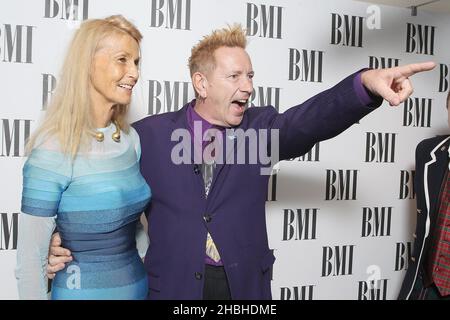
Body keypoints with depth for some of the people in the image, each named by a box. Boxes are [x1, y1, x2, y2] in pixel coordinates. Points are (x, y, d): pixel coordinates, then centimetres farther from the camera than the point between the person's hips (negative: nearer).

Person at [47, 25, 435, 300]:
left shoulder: (260, 128, -1)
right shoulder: (149, 134, -5)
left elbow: (310, 120, -20)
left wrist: (366, 82, -38)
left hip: (246, 283, 2)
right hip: (174, 284, -1)